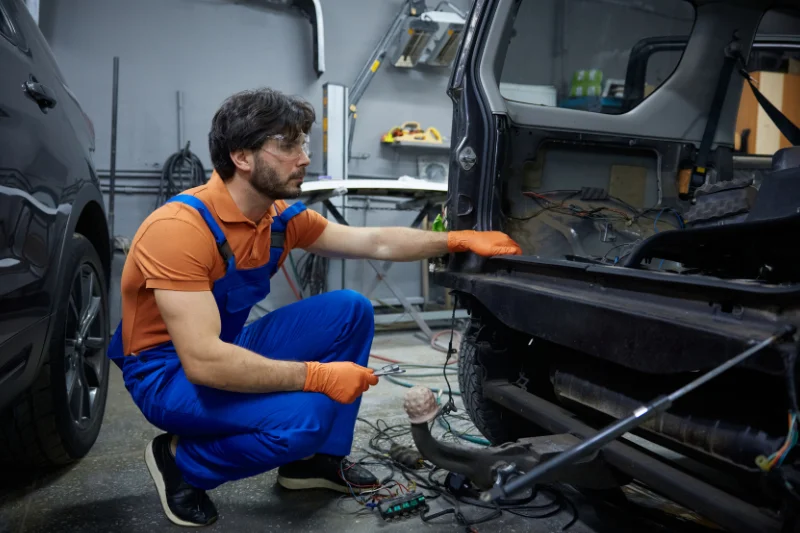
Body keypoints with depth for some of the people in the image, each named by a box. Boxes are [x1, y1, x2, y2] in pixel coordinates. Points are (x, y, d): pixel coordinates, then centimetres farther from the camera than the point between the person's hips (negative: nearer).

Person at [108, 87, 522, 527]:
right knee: (303, 417, -30)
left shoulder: (281, 217, -5)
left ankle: (317, 458, 8)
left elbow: (376, 243, 3)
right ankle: (179, 461, -1)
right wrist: (317, 376, -31)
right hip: (167, 372, -8)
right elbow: (203, 361, -34)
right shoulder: (180, 228, -28)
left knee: (350, 310, -3)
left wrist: (459, 240, -4)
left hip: (231, 347, 8)